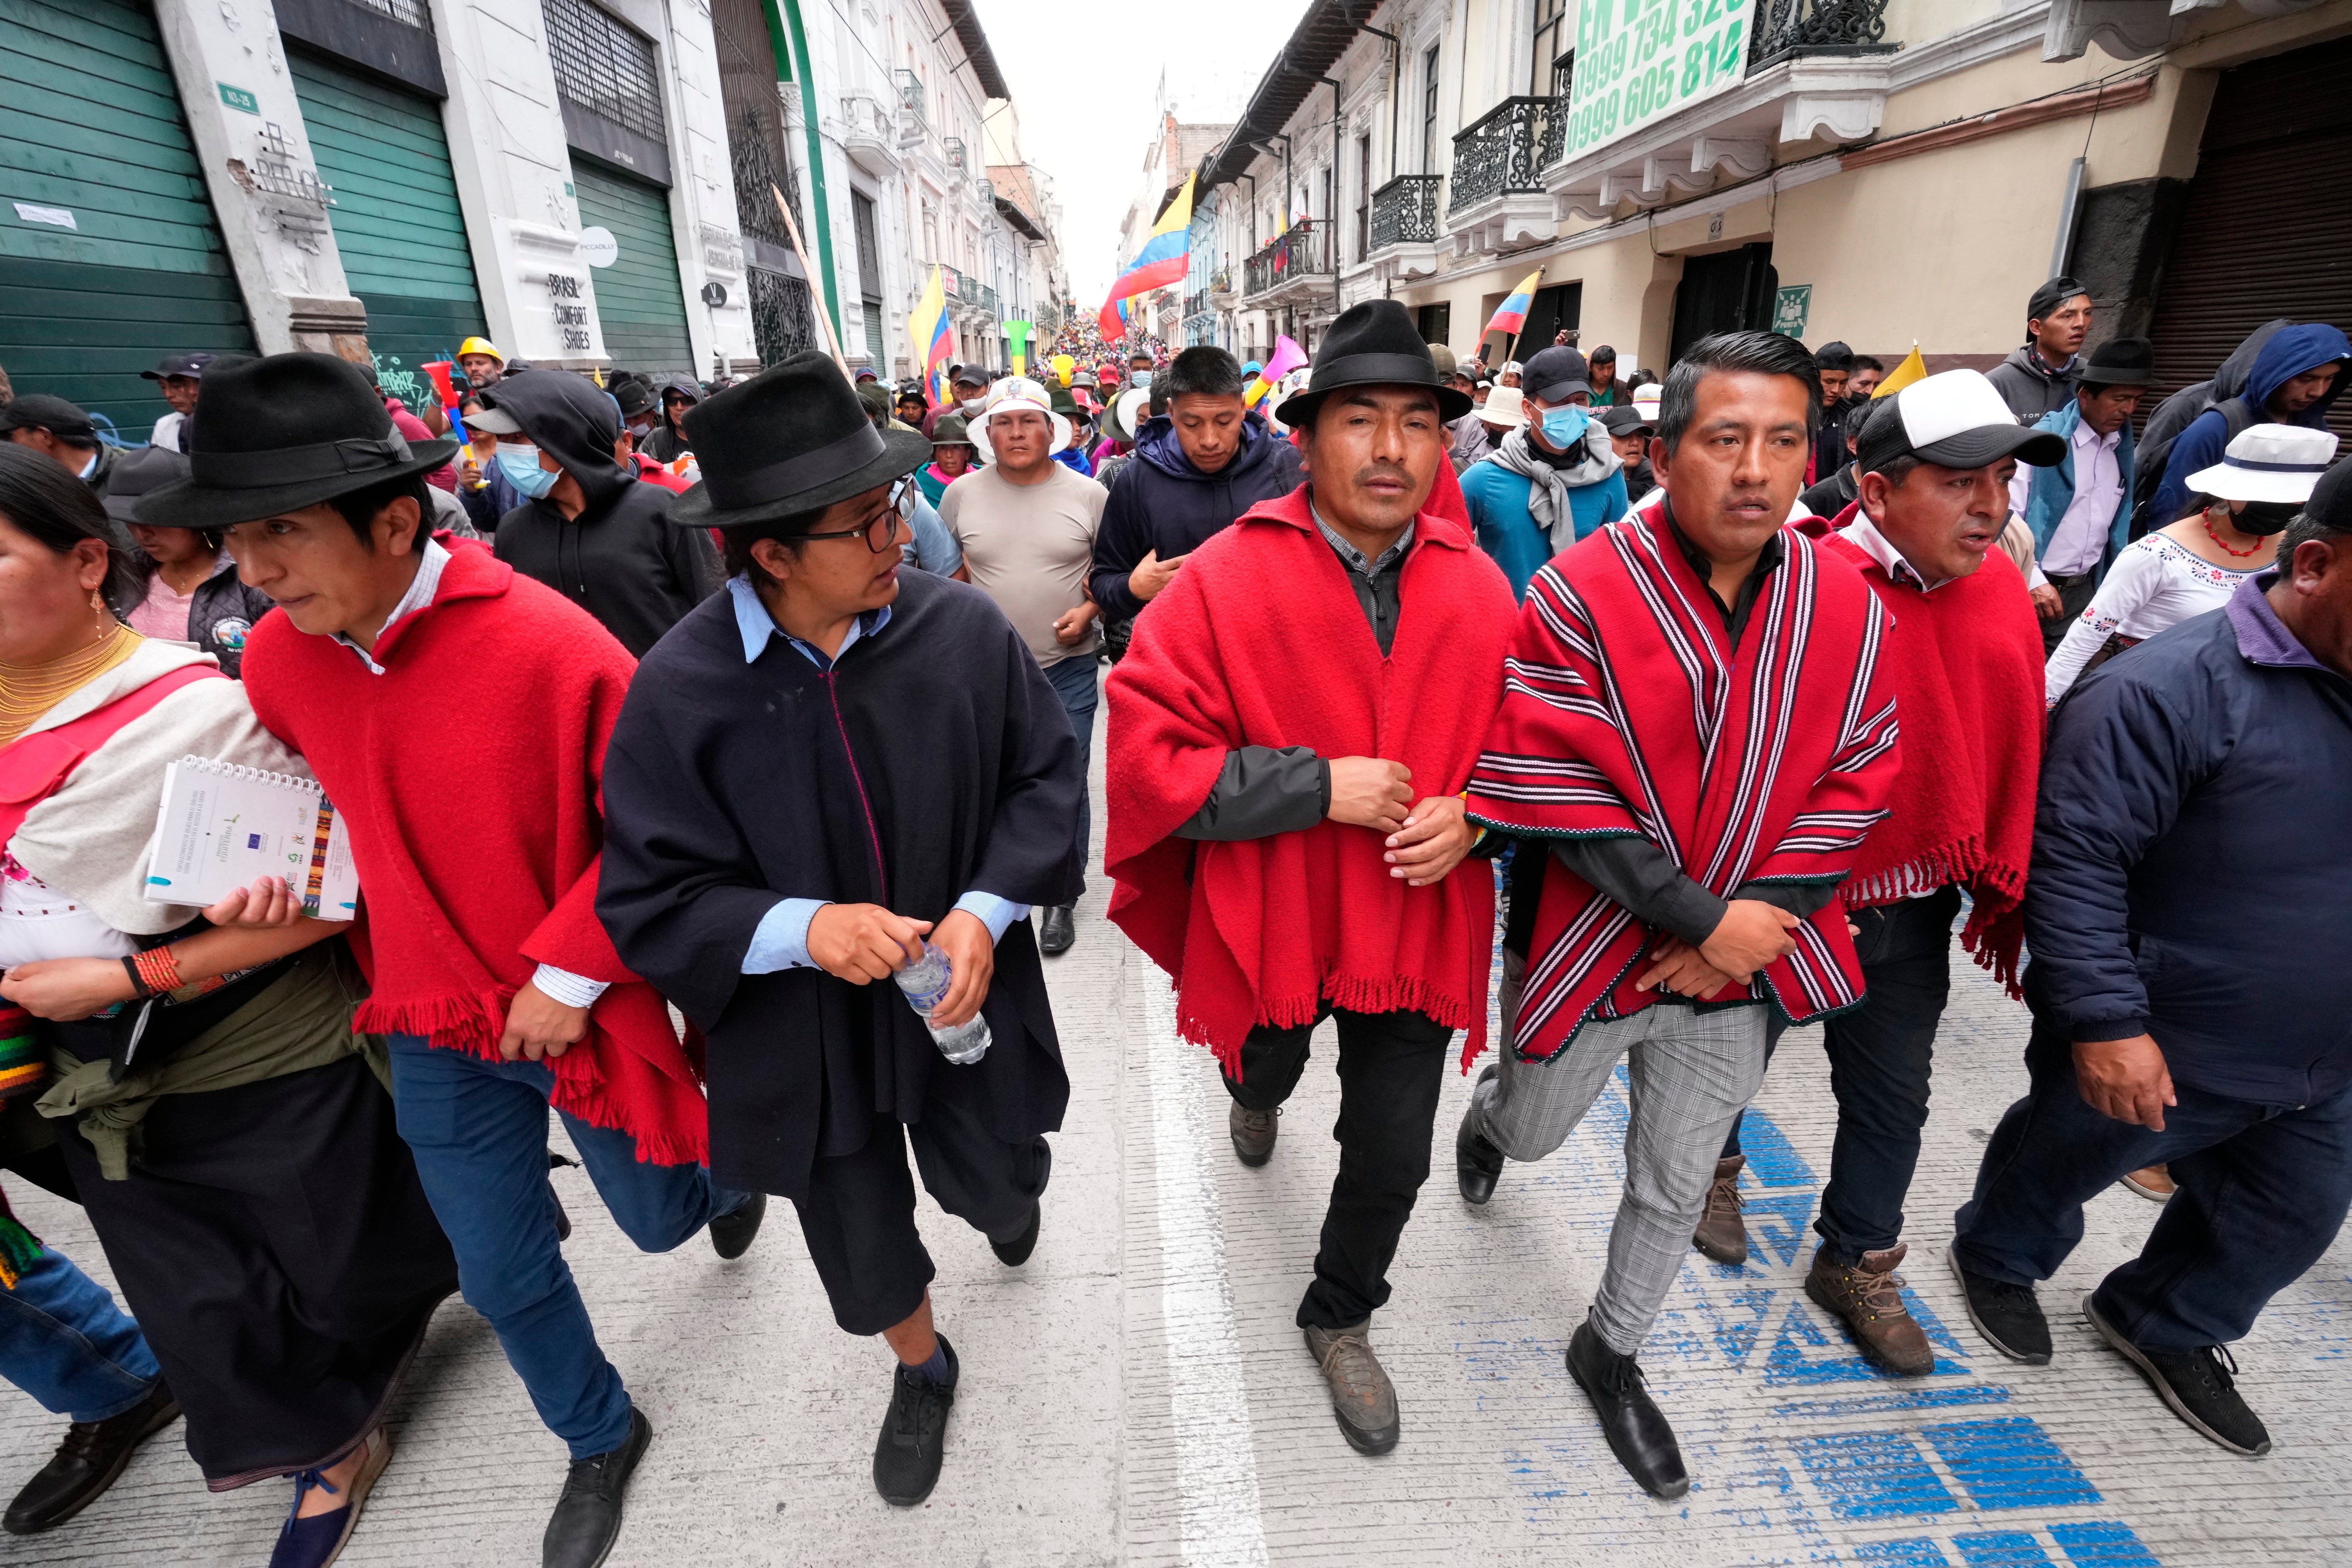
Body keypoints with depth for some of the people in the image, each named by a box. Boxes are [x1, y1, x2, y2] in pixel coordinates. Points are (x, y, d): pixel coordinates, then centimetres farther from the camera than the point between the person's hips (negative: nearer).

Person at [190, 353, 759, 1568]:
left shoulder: (551, 647, -24)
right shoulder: (276, 658, -5)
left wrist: (569, 974, -18)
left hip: (578, 1008, -4)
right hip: (435, 1020, 5)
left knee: (657, 1219, 18)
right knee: (501, 1272, 17)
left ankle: (725, 1172, 56)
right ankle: (601, 1442, 44)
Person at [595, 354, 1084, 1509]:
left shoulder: (966, 629, -16)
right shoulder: (676, 691, -19)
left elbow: (1044, 779, -7)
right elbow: (649, 898, -14)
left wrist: (985, 910, -20)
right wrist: (802, 928, -30)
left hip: (964, 994, 1)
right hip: (803, 1033, 0)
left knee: (996, 1189, 24)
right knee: (864, 1254, 20)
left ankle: (1010, 1192, 66)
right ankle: (922, 1373, 56)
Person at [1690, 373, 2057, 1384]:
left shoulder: (2000, 586, -2)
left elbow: (2014, 751, 6)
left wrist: (2002, 891, 9)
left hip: (1914, 912, 6)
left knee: (1891, 1098, 18)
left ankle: (1857, 1267, 41)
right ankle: (1712, 1166, 51)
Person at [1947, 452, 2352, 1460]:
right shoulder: (2174, 688, -25)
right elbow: (2076, 858, -28)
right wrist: (2105, 1022, -28)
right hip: (2160, 1054, -7)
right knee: (2064, 1163, 17)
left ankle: (2167, 1326, 48)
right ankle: (1998, 1260, 47)